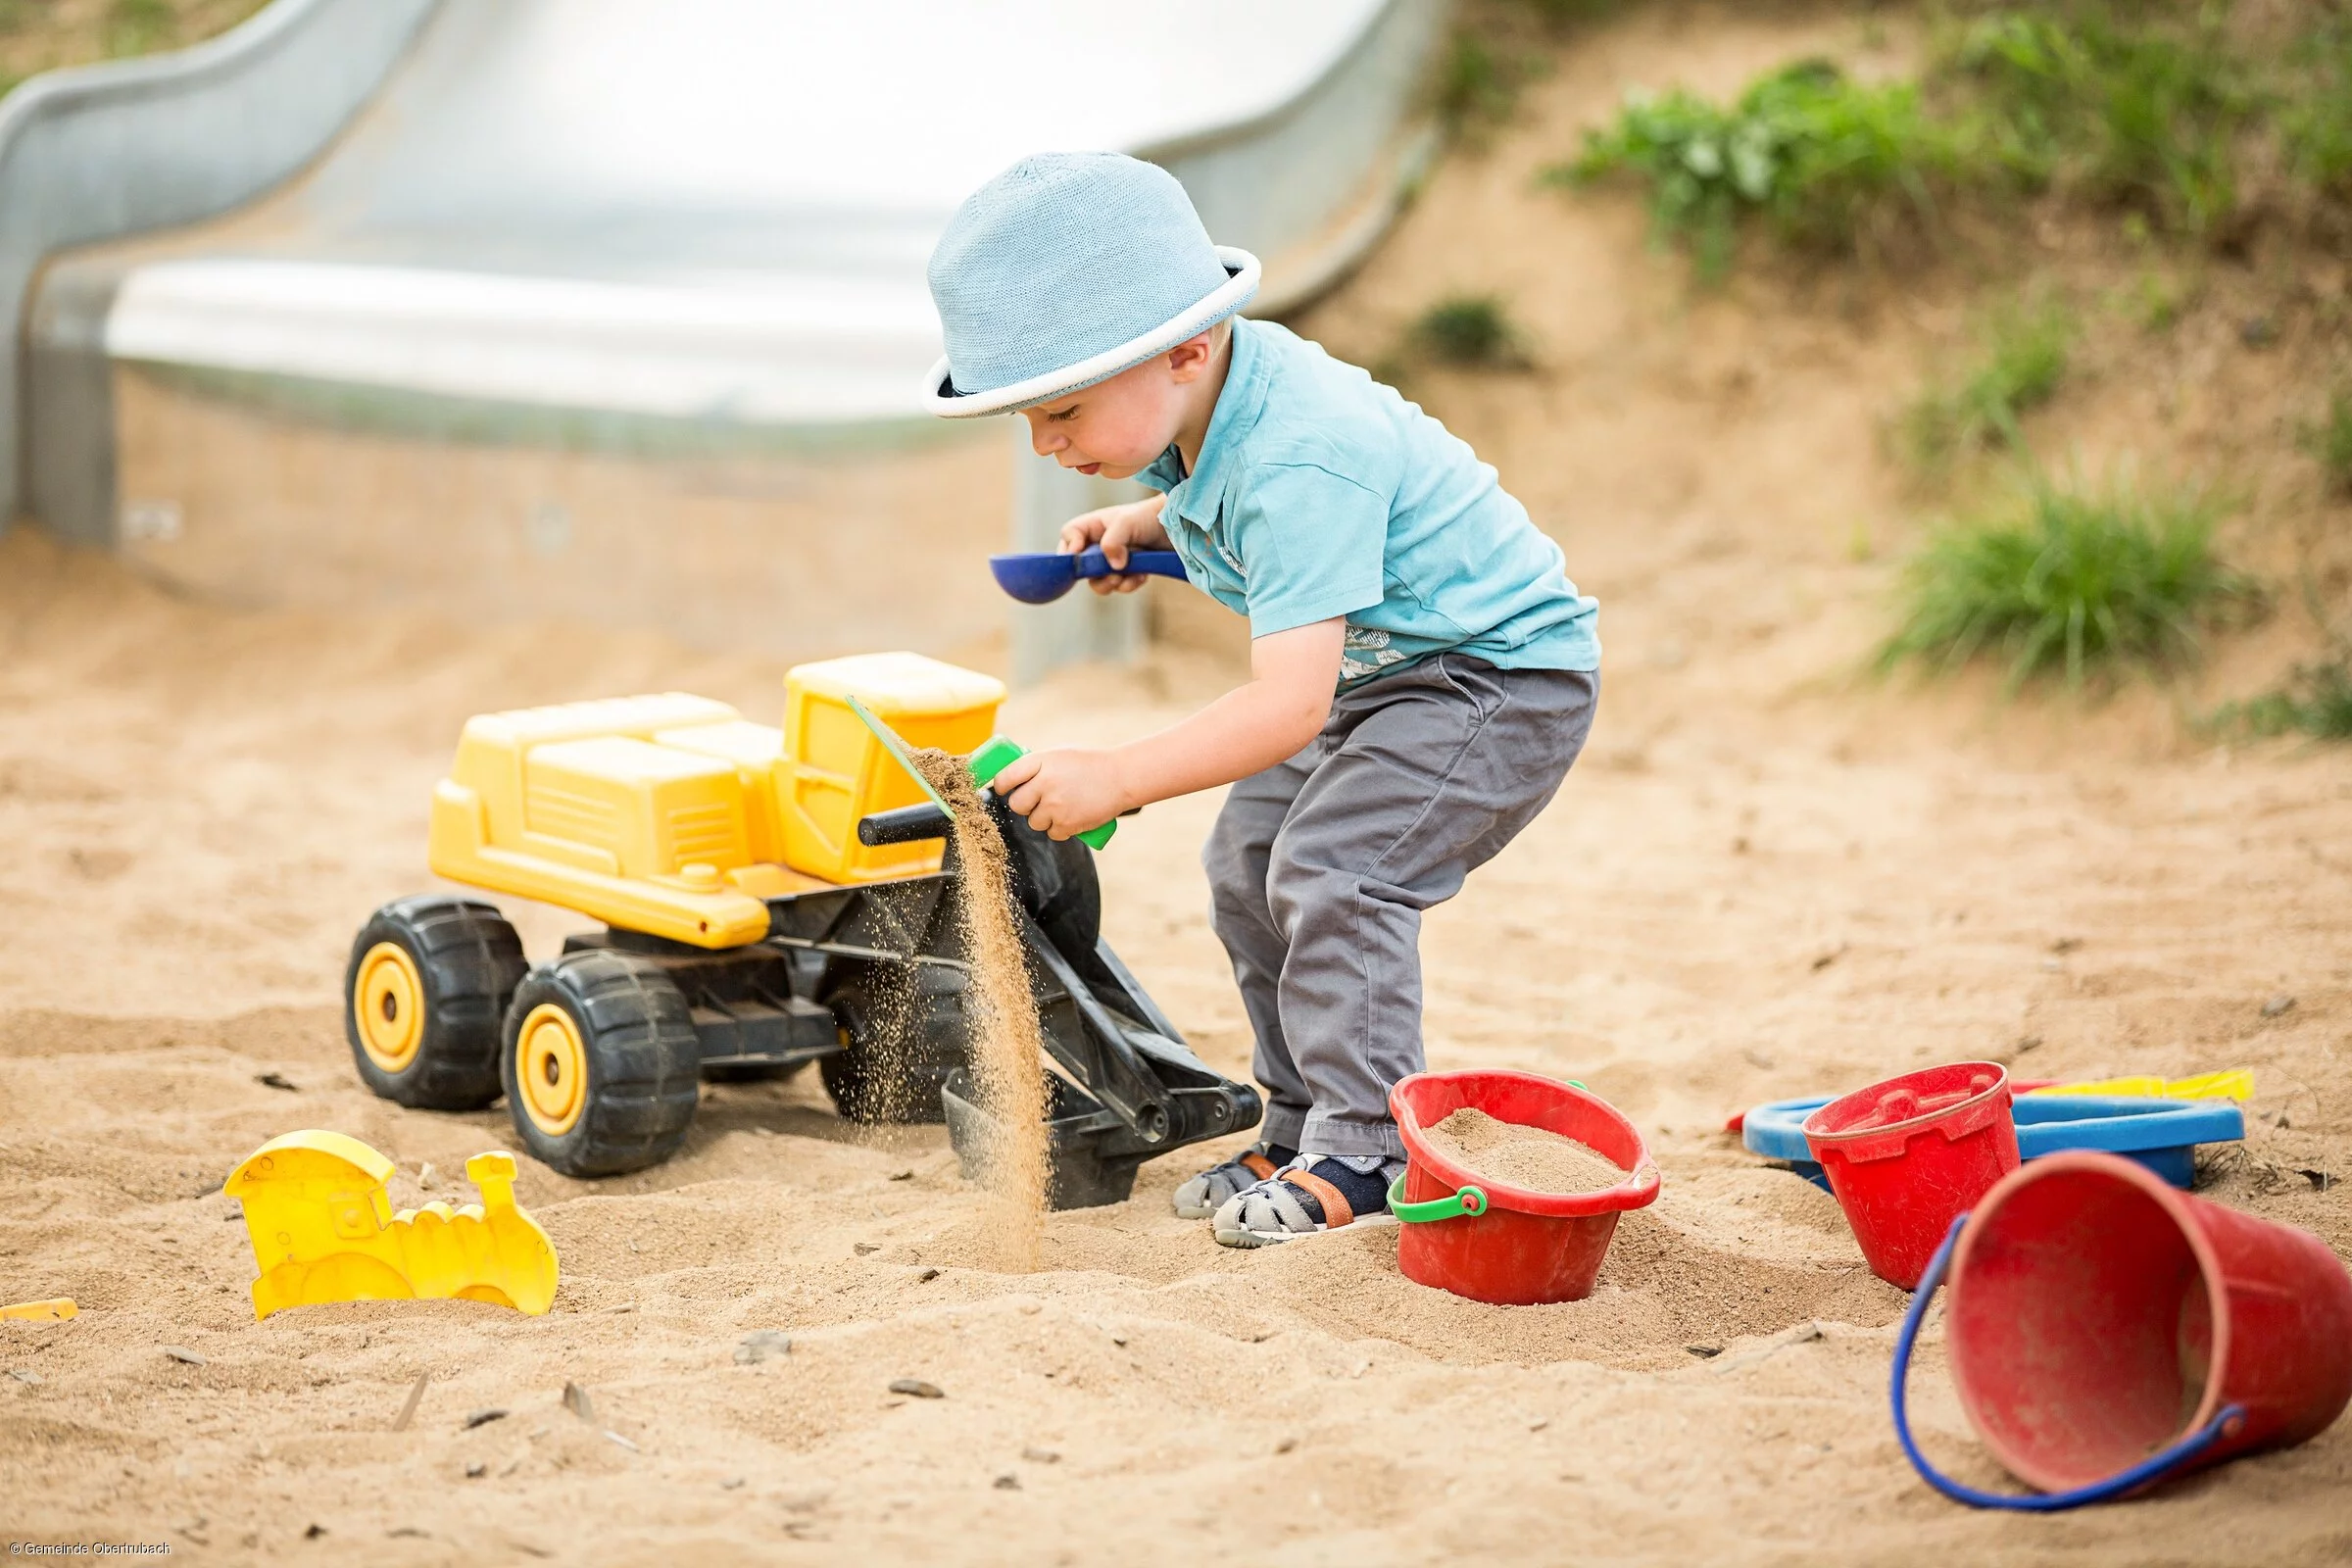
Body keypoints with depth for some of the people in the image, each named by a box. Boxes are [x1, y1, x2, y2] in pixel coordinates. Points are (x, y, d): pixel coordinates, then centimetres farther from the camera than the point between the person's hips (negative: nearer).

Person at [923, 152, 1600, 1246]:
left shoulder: (1300, 463, -36)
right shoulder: (1209, 401, -7)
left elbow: (1291, 704, -42)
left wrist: (1116, 779, -44)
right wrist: (1144, 527, 6)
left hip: (1510, 672, -10)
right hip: (1386, 668, 10)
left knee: (1330, 865, -23)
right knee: (1248, 860, 6)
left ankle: (1364, 1155, -13)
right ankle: (1300, 1132, 14)